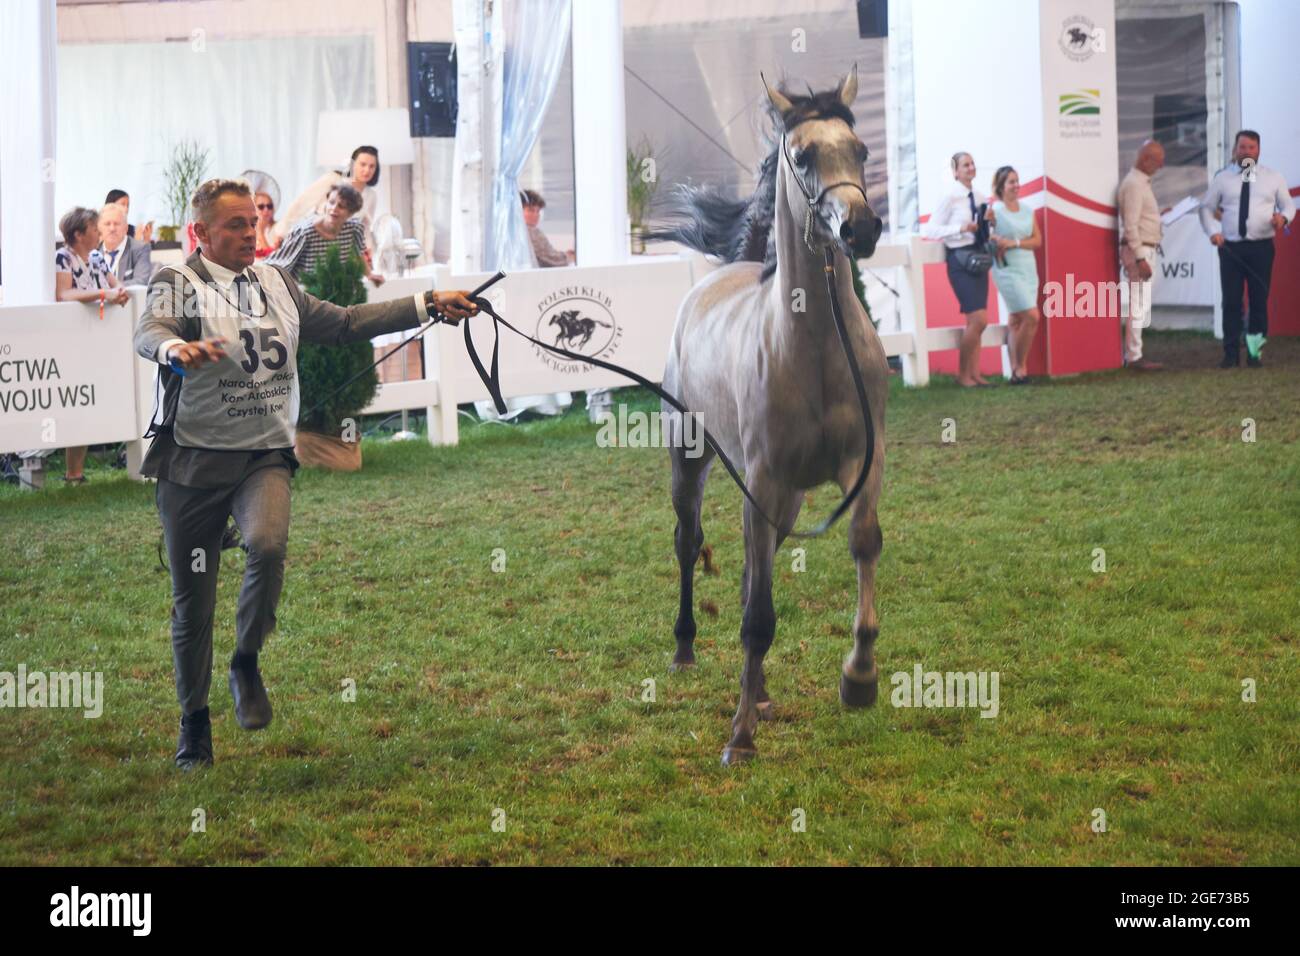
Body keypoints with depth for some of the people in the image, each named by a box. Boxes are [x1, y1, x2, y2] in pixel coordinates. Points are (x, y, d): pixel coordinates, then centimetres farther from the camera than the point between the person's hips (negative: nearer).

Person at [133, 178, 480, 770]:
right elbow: (148, 332, -22)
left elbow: (344, 323, 18)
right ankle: (194, 725, 20)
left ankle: (247, 665, -5)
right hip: (193, 459, -2)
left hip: (265, 455, 3)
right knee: (192, 602, 3)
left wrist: (429, 306, 13)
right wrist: (175, 348, -47)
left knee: (268, 544, -28)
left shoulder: (277, 284, 14)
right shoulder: (177, 284, -3)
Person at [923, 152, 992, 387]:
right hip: (960, 261, -7)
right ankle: (962, 374, -1)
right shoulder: (950, 197, -9)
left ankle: (974, 374, 11)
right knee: (978, 319, -12)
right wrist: (961, 229, -20)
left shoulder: (979, 196, 10)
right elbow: (931, 229, -11)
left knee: (975, 321, 7)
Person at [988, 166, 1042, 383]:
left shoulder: (1027, 211, 11)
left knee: (1016, 320, 6)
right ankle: (1020, 368, -3)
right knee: (1032, 316, -13)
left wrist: (1015, 243, -9)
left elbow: (1037, 240, 5)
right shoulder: (994, 210, -5)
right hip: (1007, 269, -6)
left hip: (1029, 268, 6)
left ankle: (1015, 369, 8)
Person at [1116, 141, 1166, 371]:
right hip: (1138, 249, -10)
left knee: (1139, 305, 13)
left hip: (1144, 250, 10)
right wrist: (1140, 258, -23)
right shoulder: (1134, 184, -16)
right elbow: (1130, 225, -21)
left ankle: (1131, 355, 16)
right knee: (1138, 306, -8)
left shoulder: (1142, 182, 16)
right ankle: (1134, 358, -6)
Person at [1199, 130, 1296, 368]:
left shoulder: (1273, 178, 8)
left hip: (1261, 247, 0)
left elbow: (1288, 204, 12)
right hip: (1231, 247, 0)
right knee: (1231, 301, -2)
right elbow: (1207, 208, 12)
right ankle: (1231, 354, 2)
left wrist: (1284, 217, -11)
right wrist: (1213, 231, -5)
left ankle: (1255, 352, 10)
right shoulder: (1222, 178, 8)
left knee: (1259, 300, 2)